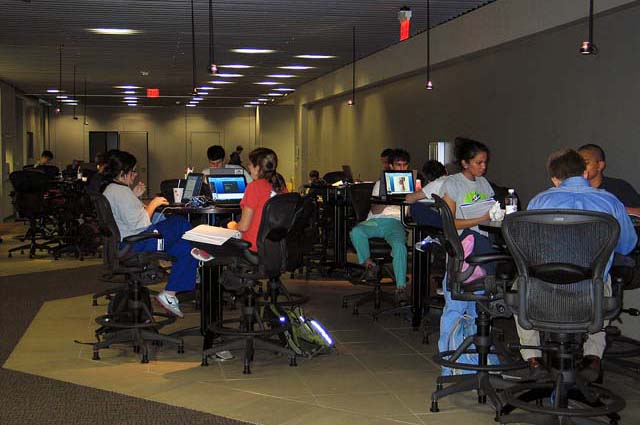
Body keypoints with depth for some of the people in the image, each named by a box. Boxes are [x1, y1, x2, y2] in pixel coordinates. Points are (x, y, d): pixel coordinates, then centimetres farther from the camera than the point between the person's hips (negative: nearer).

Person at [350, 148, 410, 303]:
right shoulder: (381, 183, 24)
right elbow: (375, 210, 11)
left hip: (395, 221, -1)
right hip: (375, 220, 2)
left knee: (399, 244, -35)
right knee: (356, 232, -31)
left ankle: (401, 287, -36)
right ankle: (369, 264, -12)